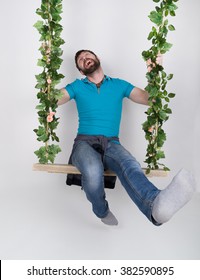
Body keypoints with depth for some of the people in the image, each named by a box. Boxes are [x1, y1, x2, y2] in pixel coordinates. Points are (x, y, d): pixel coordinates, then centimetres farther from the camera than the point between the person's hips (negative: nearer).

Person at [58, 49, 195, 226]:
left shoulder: (119, 85, 19)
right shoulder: (77, 87, 17)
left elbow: (150, 99, 10)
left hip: (111, 143, 1)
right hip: (85, 142, 0)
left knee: (129, 165, -37)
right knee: (93, 171, -38)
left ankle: (155, 206, -67)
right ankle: (102, 211, -9)